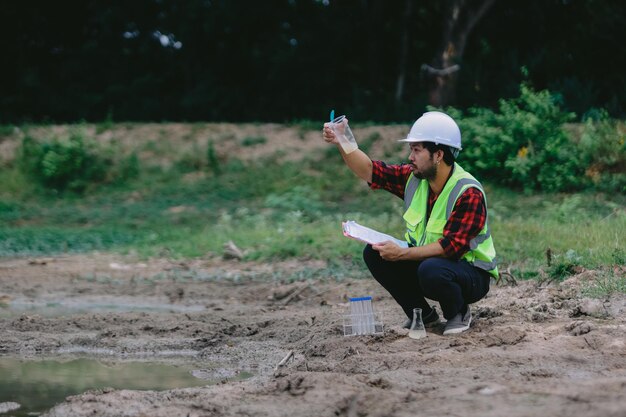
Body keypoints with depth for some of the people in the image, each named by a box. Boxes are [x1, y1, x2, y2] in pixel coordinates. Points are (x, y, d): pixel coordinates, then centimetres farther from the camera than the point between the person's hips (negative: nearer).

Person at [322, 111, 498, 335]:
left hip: (472, 271, -7)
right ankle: (423, 315, 5)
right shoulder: (413, 178, -3)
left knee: (431, 270, -38)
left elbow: (451, 247, -30)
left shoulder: (469, 194, -25)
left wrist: (402, 253, -33)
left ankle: (459, 313, -4)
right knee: (374, 253, -8)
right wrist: (342, 143, -18)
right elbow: (369, 170, -2)